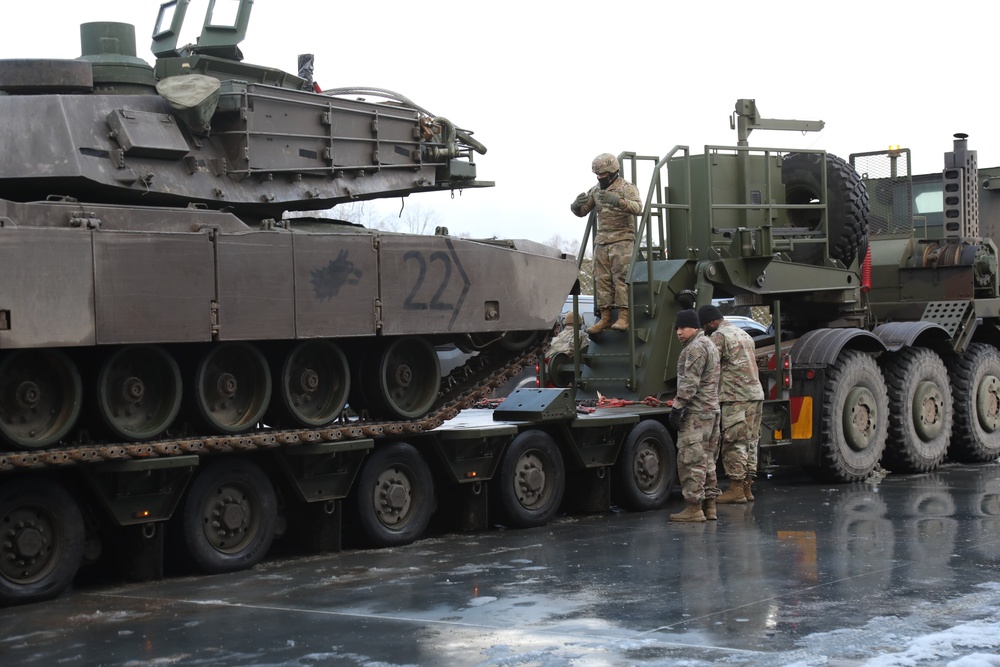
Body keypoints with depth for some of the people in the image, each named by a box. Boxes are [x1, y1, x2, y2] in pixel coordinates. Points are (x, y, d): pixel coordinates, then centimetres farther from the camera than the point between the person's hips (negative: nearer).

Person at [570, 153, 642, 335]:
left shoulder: (627, 188, -5)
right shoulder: (596, 190, 14)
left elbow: (637, 208, -22)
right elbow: (581, 212, 18)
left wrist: (618, 201, -38)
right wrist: (576, 205, -8)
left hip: (622, 240, -6)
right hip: (602, 241, 6)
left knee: (621, 278, -12)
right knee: (602, 280, 2)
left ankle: (624, 318, -13)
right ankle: (605, 318, 5)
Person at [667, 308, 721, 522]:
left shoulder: (695, 348, -12)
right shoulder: (710, 345, 22)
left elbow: (689, 383, -20)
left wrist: (677, 406, -20)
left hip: (696, 412, -11)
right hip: (712, 409, 11)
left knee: (691, 460, -10)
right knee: (707, 460, 13)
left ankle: (693, 508, -11)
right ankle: (709, 505, 15)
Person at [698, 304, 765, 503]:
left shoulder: (718, 336, -7)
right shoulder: (744, 334, 22)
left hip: (736, 397, -9)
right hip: (756, 393, 9)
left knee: (734, 443, -6)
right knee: (750, 441, 11)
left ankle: (736, 489, -6)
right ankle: (747, 487, 13)